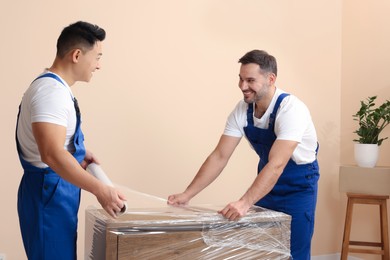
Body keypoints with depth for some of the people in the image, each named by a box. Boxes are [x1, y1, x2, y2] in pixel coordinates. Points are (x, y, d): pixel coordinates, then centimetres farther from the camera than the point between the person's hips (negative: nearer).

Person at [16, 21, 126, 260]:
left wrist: (79, 154, 11)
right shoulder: (51, 90, -21)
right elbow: (52, 154, -32)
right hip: (49, 191, -10)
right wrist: (100, 190, -32)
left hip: (56, 189, 10)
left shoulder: (54, 86, 12)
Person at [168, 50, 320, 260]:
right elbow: (219, 156, -10)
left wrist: (245, 203, -47)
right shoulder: (242, 110, -10)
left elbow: (276, 164, -37)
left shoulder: (291, 109, -28)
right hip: (266, 184, 5)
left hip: (297, 187, -5)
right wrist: (187, 194, -16)